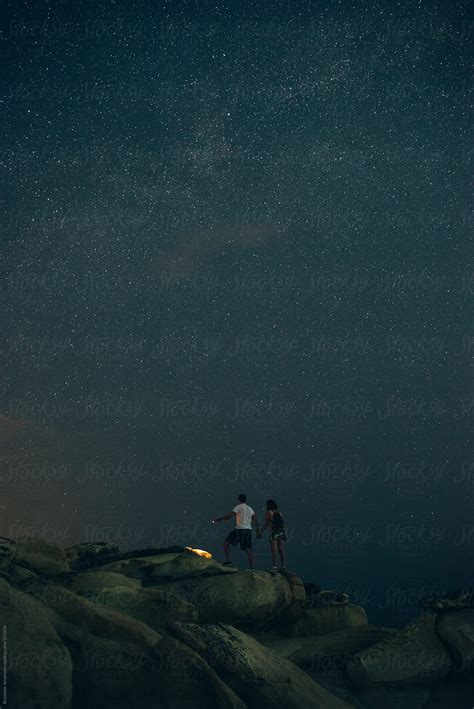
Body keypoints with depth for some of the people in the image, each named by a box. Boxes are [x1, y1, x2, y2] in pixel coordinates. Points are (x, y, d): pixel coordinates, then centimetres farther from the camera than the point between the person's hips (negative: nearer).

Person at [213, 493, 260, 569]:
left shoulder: (239, 507, -1)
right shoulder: (250, 508, 18)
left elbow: (230, 515, -10)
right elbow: (255, 519, 13)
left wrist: (220, 519, -4)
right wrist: (258, 528, 19)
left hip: (240, 529, -6)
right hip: (249, 530, 6)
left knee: (226, 542, 4)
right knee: (249, 549, 6)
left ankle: (228, 561, -8)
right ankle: (252, 568, -3)